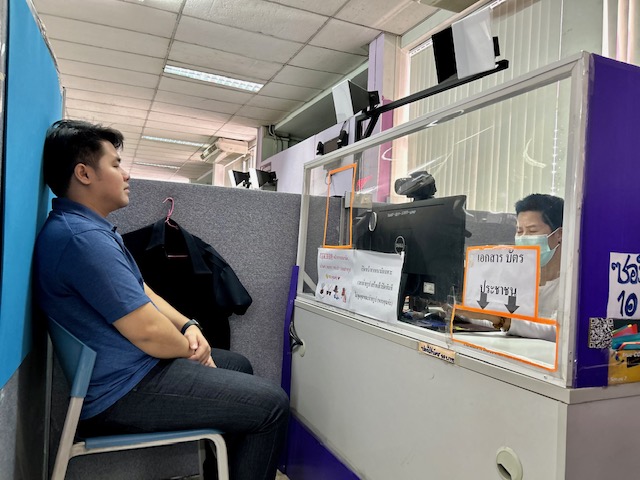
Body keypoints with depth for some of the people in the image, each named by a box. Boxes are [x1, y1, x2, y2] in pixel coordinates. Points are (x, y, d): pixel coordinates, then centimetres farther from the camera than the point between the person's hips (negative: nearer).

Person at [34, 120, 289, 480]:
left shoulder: (91, 228, 12)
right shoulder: (83, 237, -25)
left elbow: (143, 294, 15)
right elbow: (147, 331, -26)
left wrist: (187, 325, 0)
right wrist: (191, 350, -6)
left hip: (133, 368, 11)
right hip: (126, 389, -11)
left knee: (239, 366, 24)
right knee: (272, 404, -9)